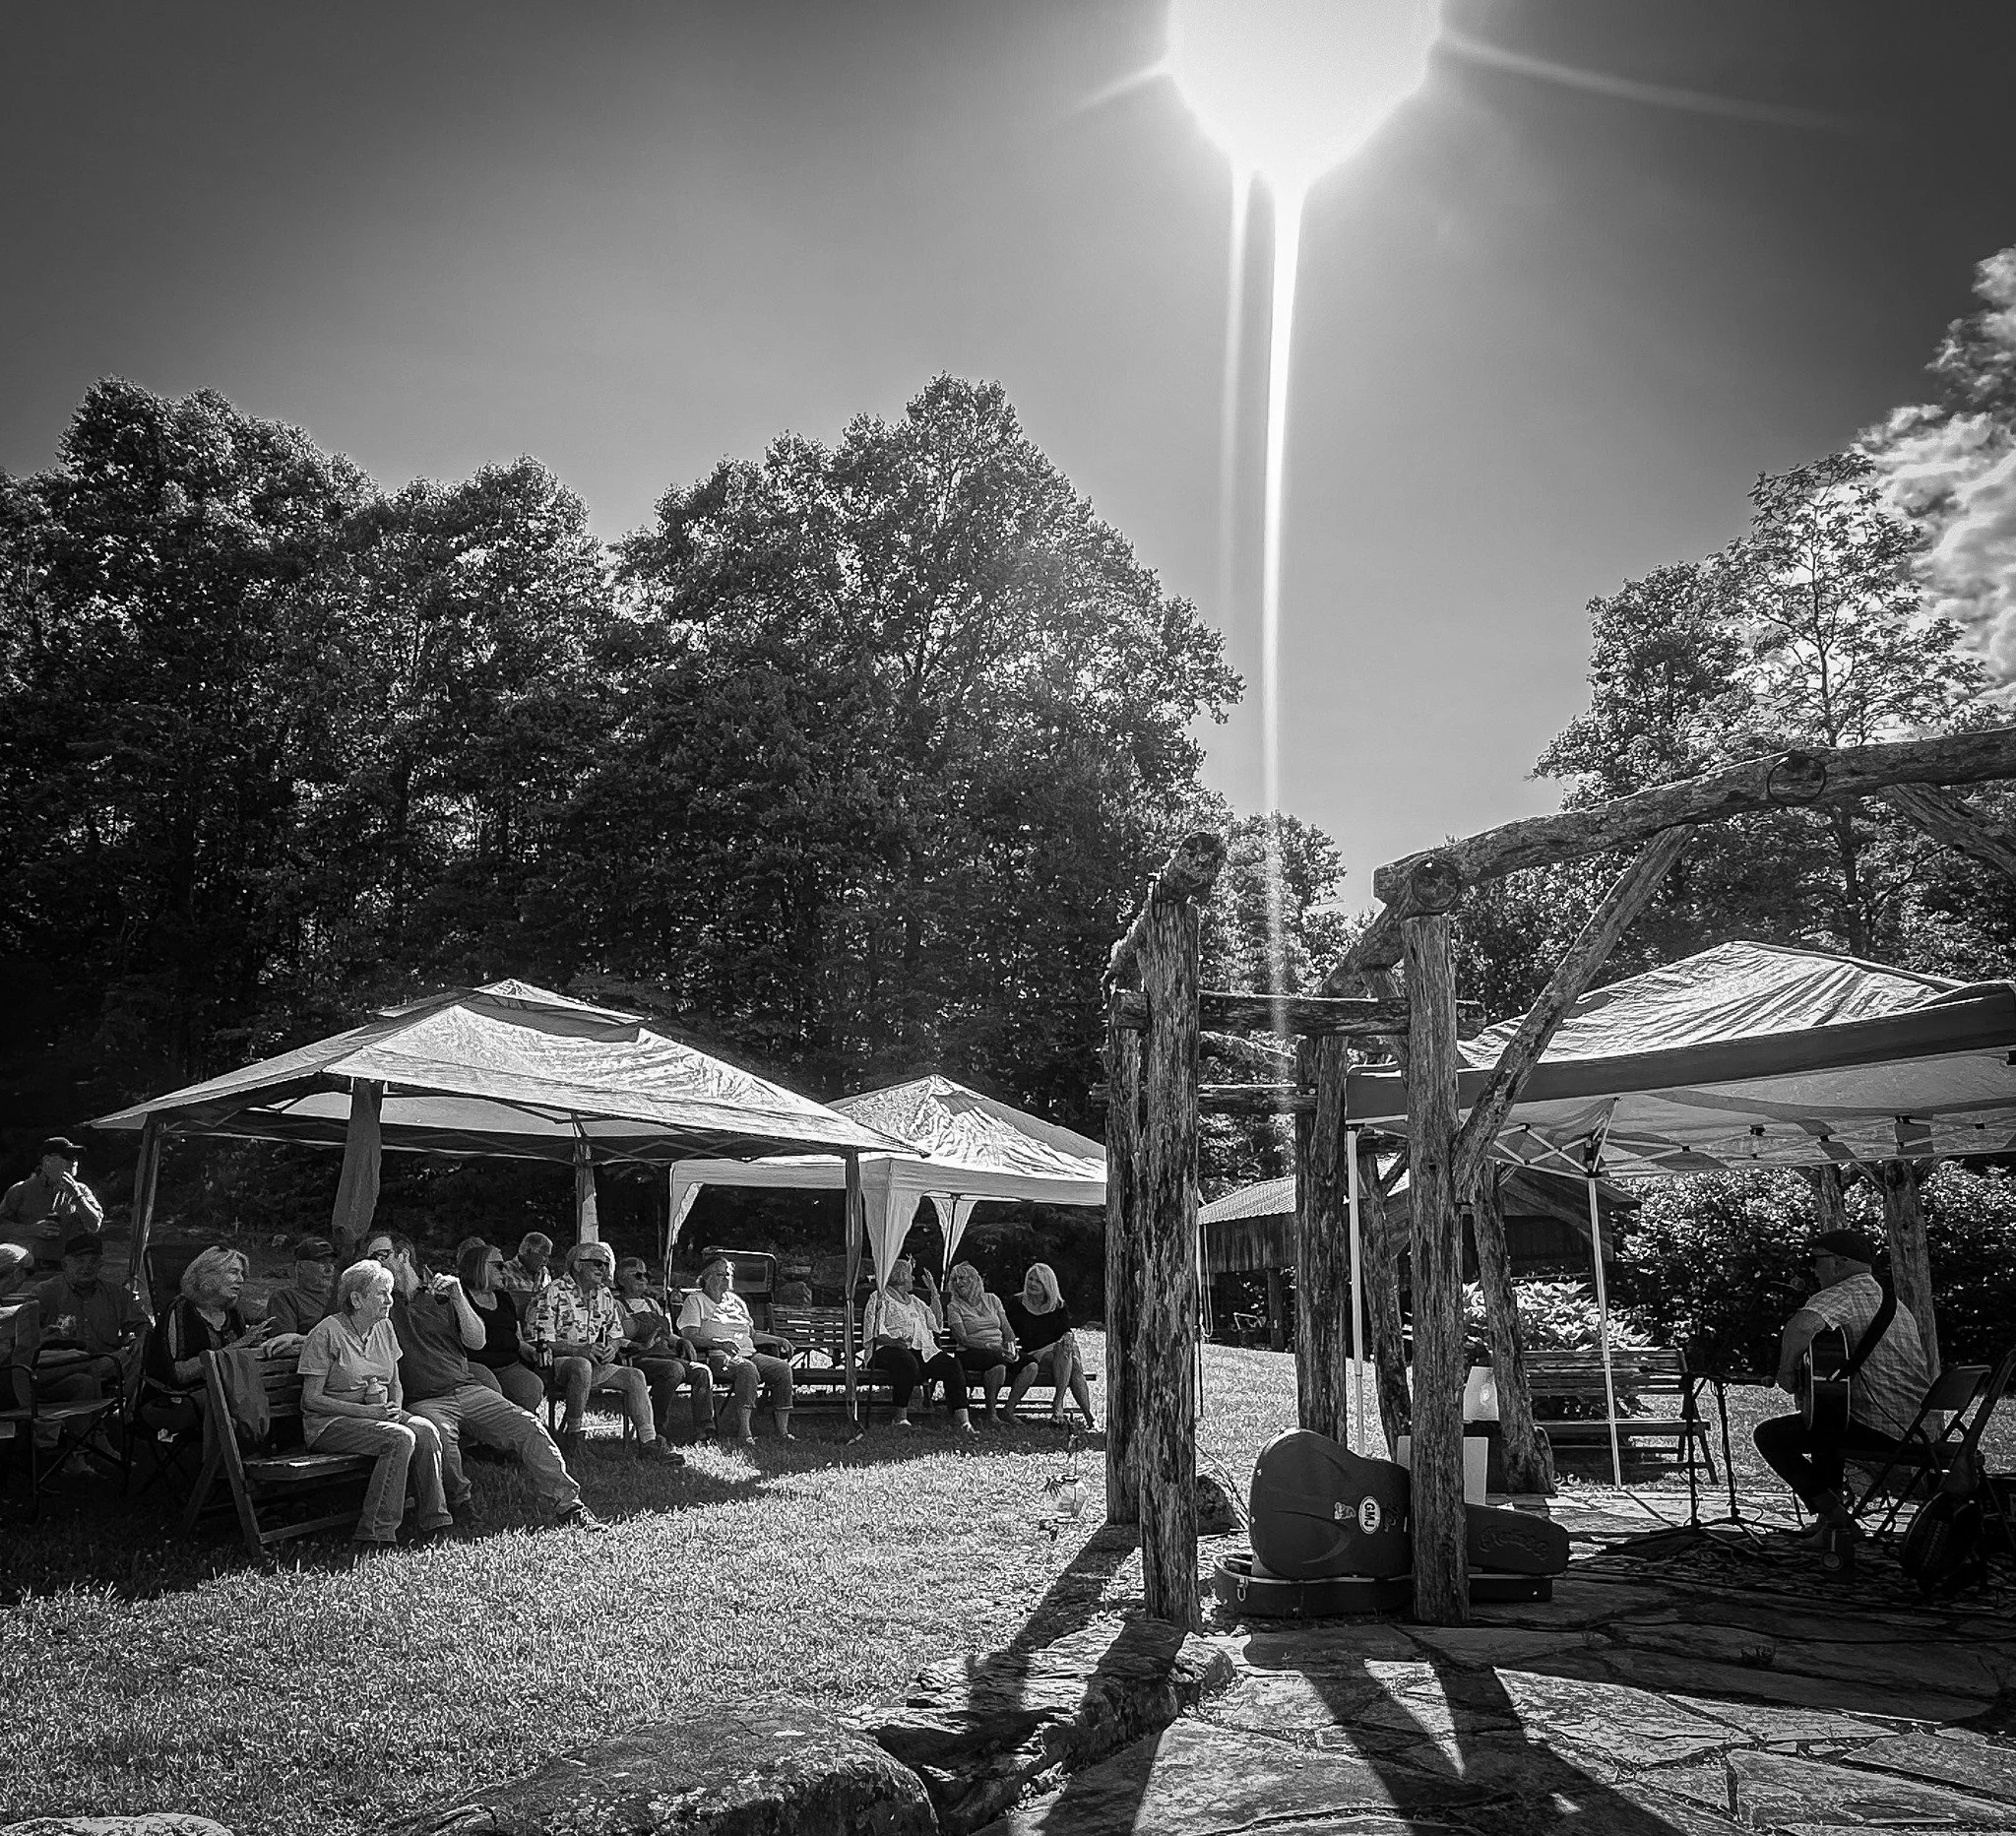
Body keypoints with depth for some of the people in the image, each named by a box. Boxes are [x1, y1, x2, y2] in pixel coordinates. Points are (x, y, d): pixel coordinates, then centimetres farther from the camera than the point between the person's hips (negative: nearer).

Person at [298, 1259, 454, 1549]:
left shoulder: (384, 1328, 11)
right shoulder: (326, 1333, -11)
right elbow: (311, 1399, -13)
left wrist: (395, 1407, -6)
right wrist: (366, 1411, -20)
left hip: (378, 1414, 6)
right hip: (330, 1423, -6)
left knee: (426, 1430, -23)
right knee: (400, 1438, -31)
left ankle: (432, 1522, -17)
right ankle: (376, 1531, -25)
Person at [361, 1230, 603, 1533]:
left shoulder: (441, 1293, 16)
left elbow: (477, 1340, 6)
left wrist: (458, 1297, -7)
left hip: (467, 1389, 2)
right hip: (425, 1402, -2)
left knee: (529, 1427, -18)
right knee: (440, 1435, -36)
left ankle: (567, 1506, -17)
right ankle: (460, 1510, -14)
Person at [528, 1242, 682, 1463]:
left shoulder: (604, 1296, 14)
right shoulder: (554, 1293, -9)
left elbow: (616, 1335, 20)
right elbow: (541, 1342, -15)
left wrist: (612, 1348, -5)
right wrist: (581, 1350, -24)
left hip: (596, 1364, 7)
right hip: (557, 1363, -7)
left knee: (635, 1376, -11)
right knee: (582, 1366, -39)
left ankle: (648, 1443, -14)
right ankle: (571, 1435, -24)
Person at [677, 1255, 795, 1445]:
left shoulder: (735, 1300, 28)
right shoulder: (696, 1300, 7)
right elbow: (689, 1336, -7)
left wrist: (776, 1340, 14)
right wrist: (718, 1342, -20)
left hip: (749, 1353, 7)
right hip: (717, 1357, -6)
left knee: (782, 1367, -19)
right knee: (747, 1369, -38)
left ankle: (782, 1430, -19)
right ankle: (743, 1431, -40)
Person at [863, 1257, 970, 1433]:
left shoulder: (913, 1300, 31)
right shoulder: (880, 1298, 9)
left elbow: (935, 1321, 29)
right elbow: (873, 1334, -2)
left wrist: (934, 1291, 25)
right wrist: (894, 1340, -20)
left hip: (923, 1351, 6)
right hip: (889, 1350, -6)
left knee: (951, 1363, -21)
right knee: (908, 1362, -40)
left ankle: (962, 1419, -29)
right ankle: (901, 1417, -28)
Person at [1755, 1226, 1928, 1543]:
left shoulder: (1841, 1295, -12)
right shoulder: (1894, 1303, 19)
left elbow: (1801, 1325, -34)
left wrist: (1787, 1372, -19)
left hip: (1876, 1429, -9)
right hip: (1914, 1430, 9)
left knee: (1768, 1435, 0)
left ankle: (1833, 1515, -2)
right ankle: (1833, 1496, 30)